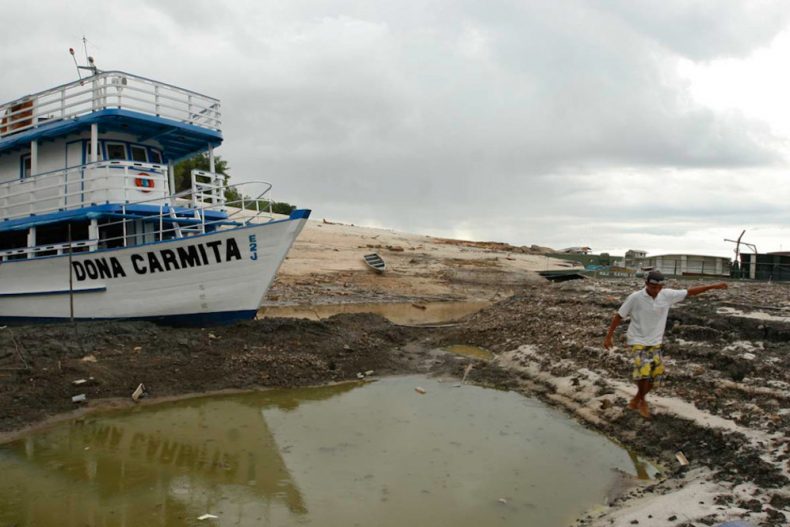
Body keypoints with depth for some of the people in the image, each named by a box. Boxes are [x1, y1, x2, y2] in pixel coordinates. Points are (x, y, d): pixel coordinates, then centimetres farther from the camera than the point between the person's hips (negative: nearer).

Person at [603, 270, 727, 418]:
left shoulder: (667, 295, -6)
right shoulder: (635, 298, -16)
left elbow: (690, 292, 3)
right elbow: (619, 316, -8)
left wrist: (713, 286, -1)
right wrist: (608, 336, -8)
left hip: (655, 342, 5)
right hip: (637, 341, -5)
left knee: (655, 375, 5)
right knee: (643, 371, -22)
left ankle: (636, 401, 27)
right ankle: (642, 401, 4)